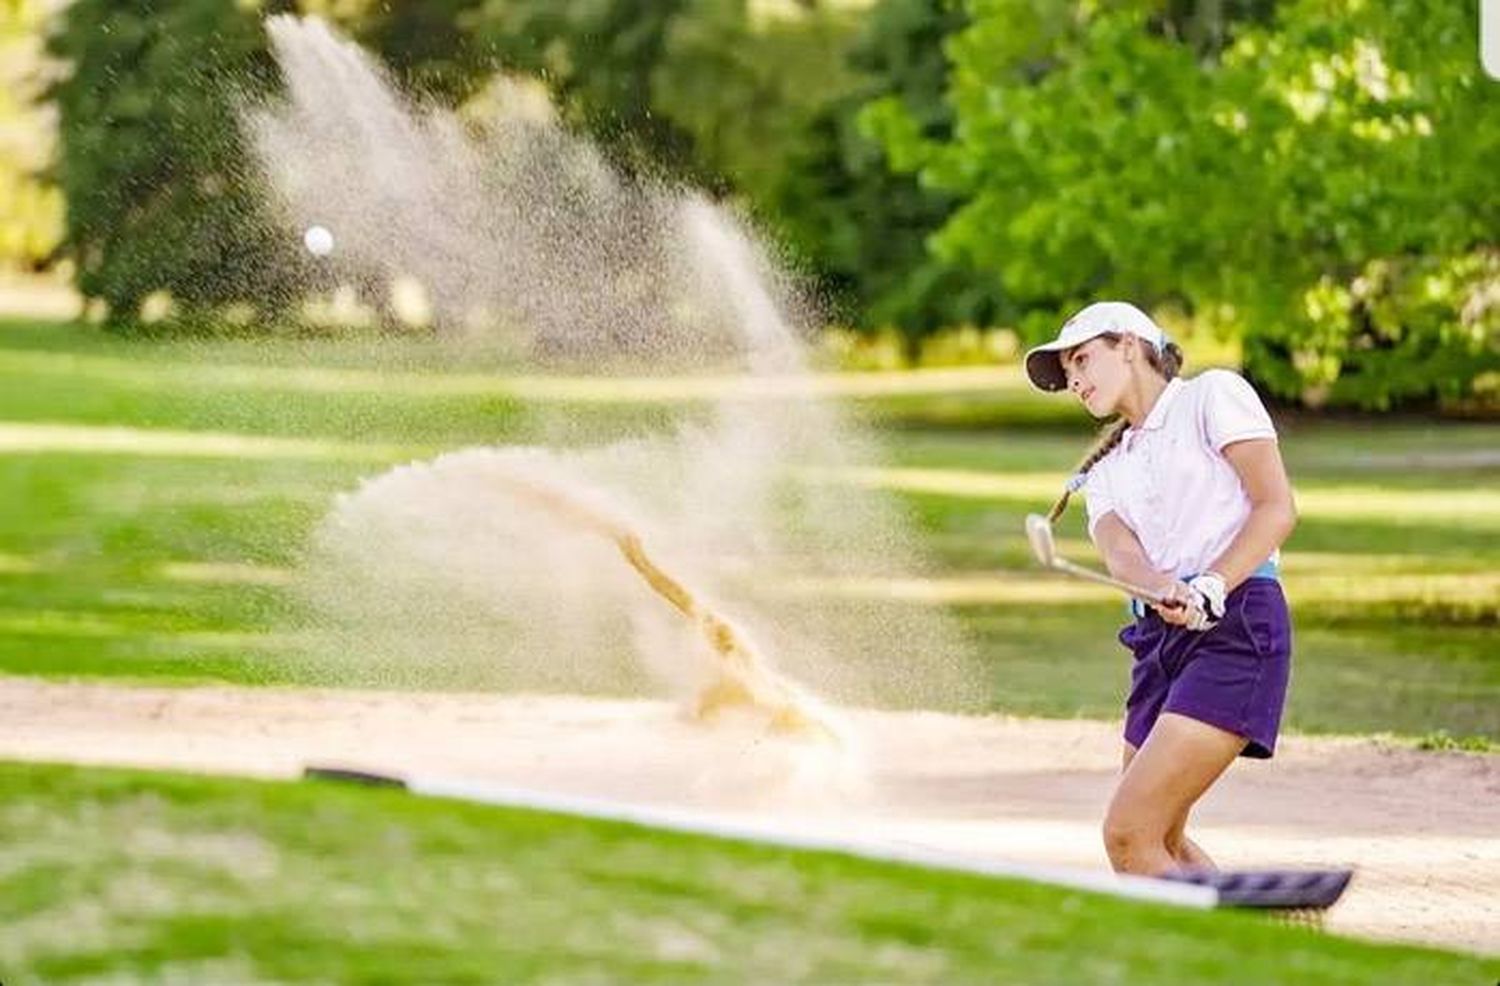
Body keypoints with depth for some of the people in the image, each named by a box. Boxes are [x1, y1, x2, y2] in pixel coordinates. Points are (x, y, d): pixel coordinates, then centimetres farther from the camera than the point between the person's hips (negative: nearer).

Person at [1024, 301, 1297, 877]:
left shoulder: (1213, 396, 5)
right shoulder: (1106, 468, 23)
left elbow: (1277, 509, -7)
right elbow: (1118, 550, 1)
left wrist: (1210, 588, -22)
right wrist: (1165, 589, -24)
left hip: (1238, 628, -8)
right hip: (1159, 639, 8)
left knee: (1128, 834, -18)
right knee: (1161, 841, 13)